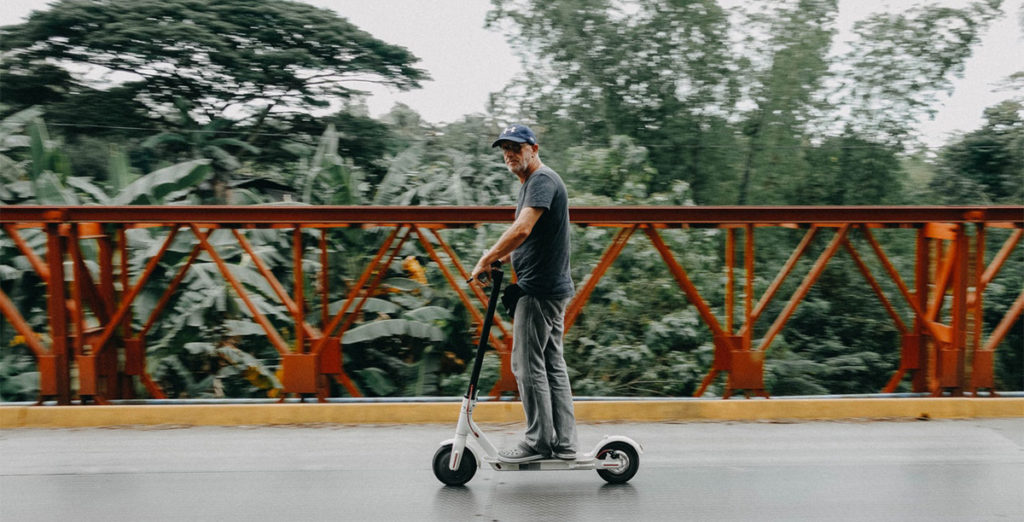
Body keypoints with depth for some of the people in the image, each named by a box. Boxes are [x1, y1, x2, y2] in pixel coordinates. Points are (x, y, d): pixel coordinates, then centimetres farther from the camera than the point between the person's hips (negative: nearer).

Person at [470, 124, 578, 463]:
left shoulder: (542, 179, -12)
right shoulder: (530, 184, 20)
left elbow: (522, 230, -25)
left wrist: (485, 261, -18)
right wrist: (499, 259, 16)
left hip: (539, 289, -11)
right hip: (553, 288, 11)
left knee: (528, 365, -5)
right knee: (552, 365, 10)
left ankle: (538, 442, 3)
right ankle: (564, 444, 15)